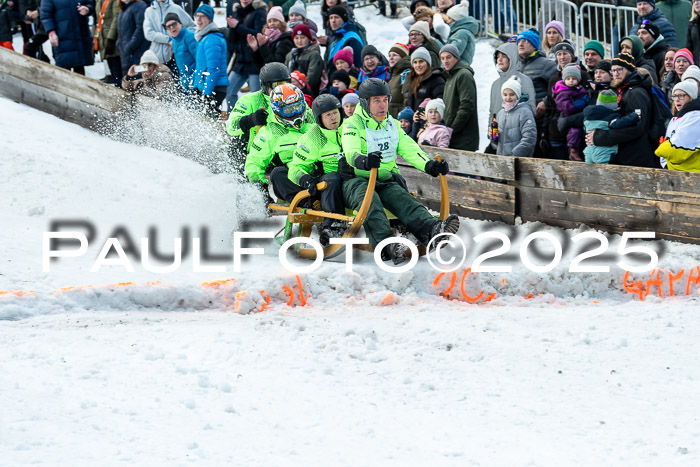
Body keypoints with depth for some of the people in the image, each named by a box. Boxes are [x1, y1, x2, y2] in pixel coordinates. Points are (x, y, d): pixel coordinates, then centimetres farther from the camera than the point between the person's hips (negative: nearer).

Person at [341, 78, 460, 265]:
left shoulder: (392, 125, 17)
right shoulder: (352, 125, -2)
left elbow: (409, 149, 7)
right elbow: (351, 153, -21)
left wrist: (429, 165, -14)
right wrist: (364, 161, -46)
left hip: (385, 181, 4)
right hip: (356, 181, -4)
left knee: (401, 197, -29)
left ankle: (430, 230, -59)